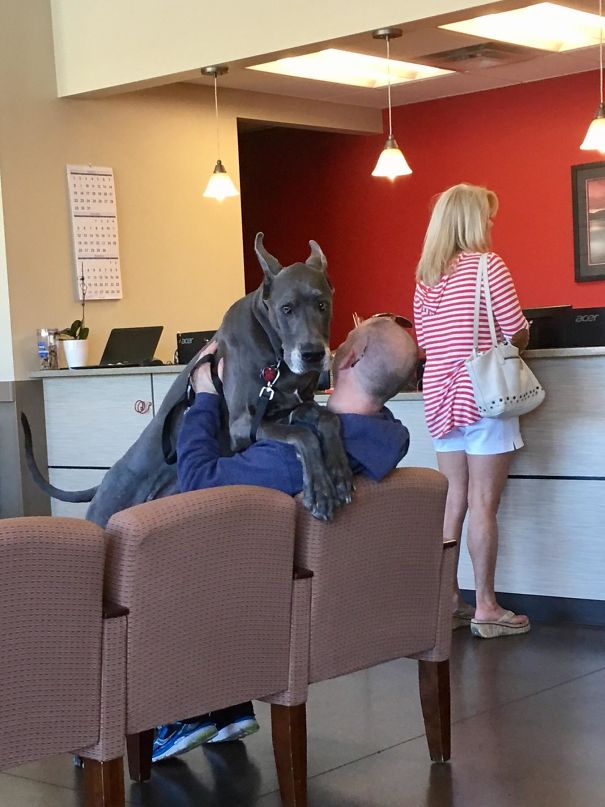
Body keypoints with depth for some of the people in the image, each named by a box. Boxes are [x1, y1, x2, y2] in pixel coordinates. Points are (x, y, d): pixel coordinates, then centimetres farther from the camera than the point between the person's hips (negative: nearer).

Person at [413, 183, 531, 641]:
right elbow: (517, 334, -9)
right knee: (484, 504, -3)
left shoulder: (425, 278, 12)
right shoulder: (487, 264, -8)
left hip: (440, 396, 7)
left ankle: (449, 601, 16)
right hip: (484, 396, -6)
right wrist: (520, 337, 13)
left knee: (454, 502, 11)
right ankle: (486, 609, 2)